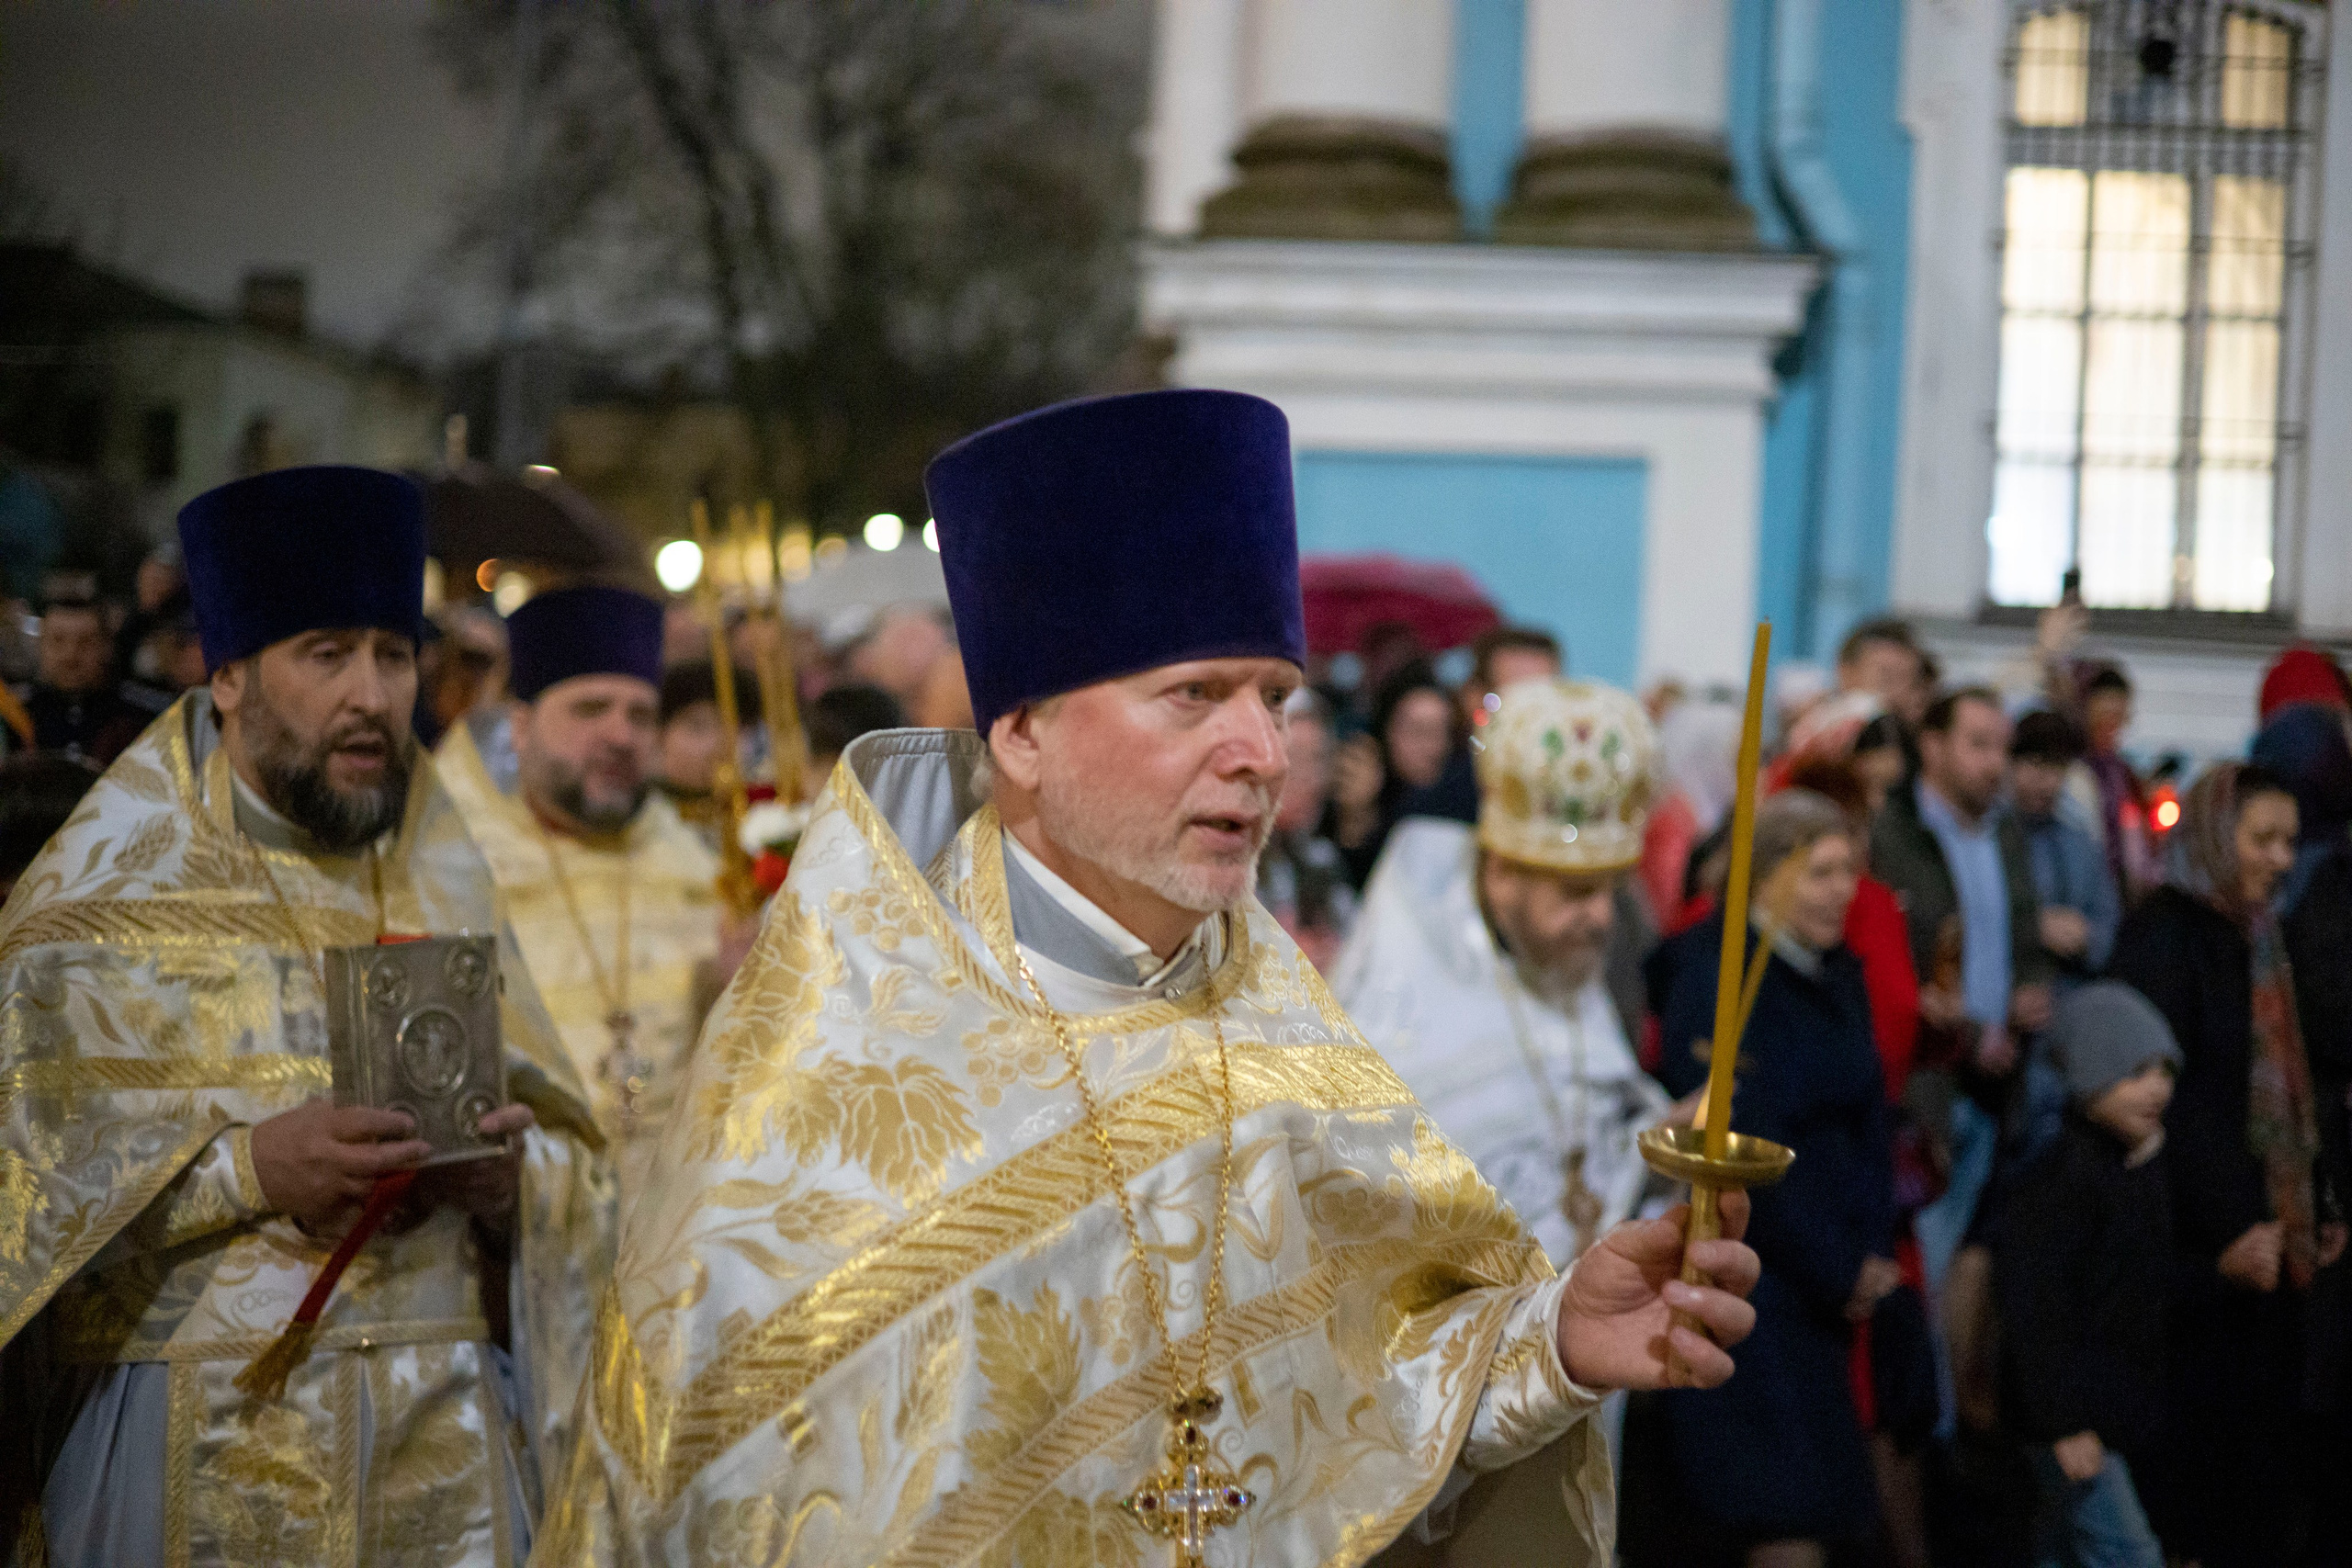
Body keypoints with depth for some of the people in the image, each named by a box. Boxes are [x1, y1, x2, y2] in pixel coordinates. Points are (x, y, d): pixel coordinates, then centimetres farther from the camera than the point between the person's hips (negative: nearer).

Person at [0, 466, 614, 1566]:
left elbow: (572, 1162, 9)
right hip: (197, 1437, -3)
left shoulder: (439, 883, 11)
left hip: (444, 1431, 4)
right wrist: (245, 1165, -22)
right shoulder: (108, 892, -1)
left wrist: (513, 1176, -13)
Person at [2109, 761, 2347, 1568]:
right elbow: (2165, 1093, -19)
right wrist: (2224, 1232, -21)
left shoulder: (2252, 933, 14)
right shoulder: (2163, 933, -12)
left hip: (2267, 1222, 8)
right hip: (2202, 1240, -8)